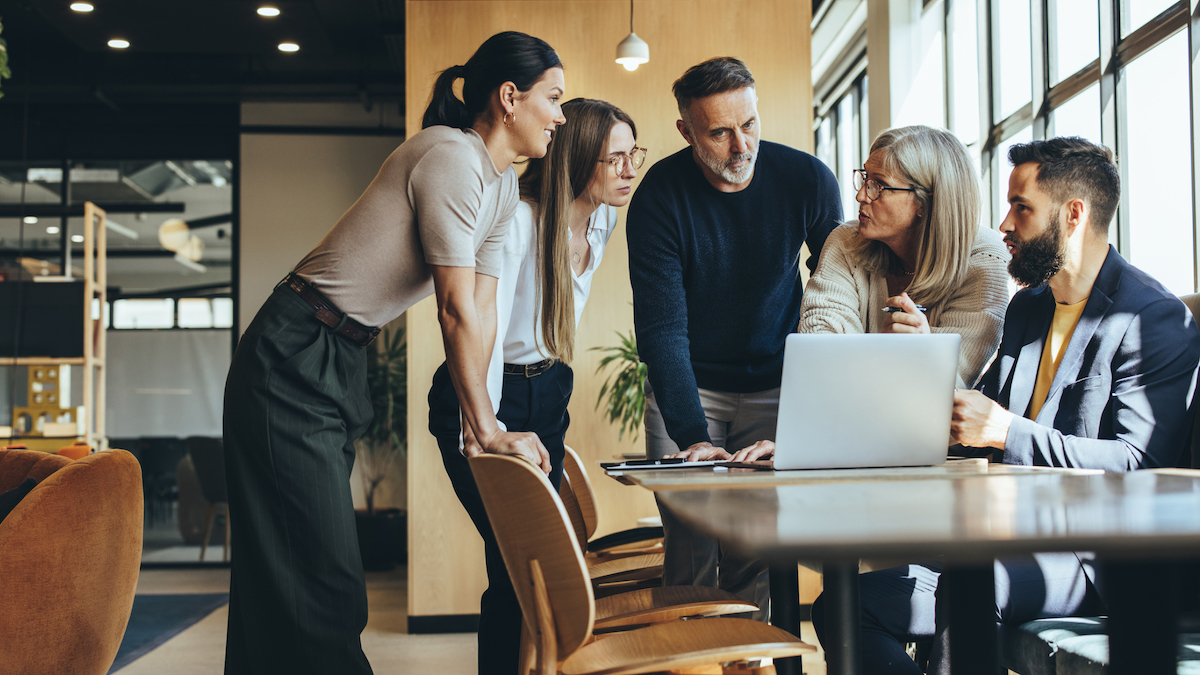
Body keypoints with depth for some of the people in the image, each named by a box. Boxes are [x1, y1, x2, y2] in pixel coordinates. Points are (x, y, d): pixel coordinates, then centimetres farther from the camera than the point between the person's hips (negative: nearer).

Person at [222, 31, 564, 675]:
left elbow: (484, 312, 9)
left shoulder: (503, 186, 11)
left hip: (342, 367, 10)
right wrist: (489, 432, -14)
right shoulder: (450, 157, -19)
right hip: (293, 364, -10)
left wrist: (482, 424, 2)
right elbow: (456, 310, -20)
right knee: (317, 580, -6)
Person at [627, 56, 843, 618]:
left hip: (775, 383, 1)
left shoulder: (807, 179, -12)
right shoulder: (659, 198, -17)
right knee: (690, 548, -6)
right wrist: (693, 436, -31)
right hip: (688, 384, -1)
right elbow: (662, 329, -21)